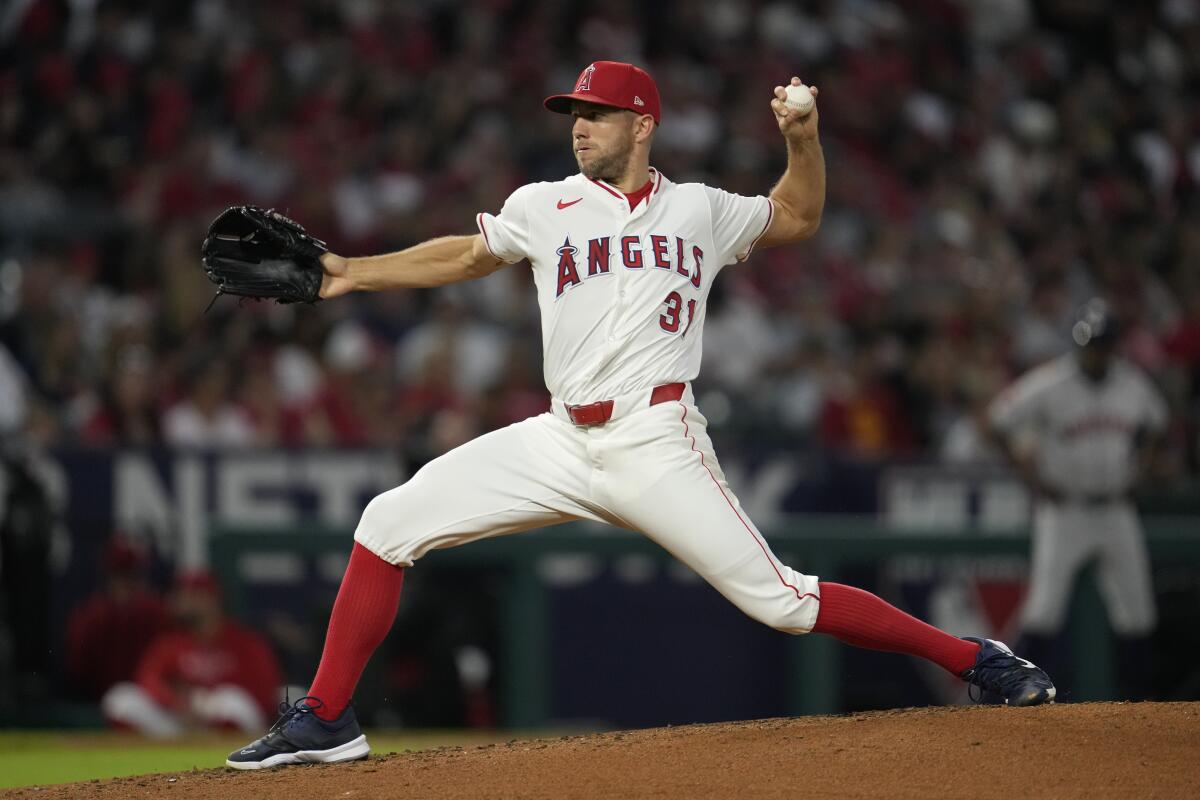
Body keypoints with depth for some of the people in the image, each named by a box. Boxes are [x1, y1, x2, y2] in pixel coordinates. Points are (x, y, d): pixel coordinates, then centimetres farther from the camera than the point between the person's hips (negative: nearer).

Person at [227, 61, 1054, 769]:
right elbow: (467, 255, 25)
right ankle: (326, 721, 1)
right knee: (388, 525, -7)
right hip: (562, 443, 3)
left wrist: (803, 136, 7)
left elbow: (799, 217, 25)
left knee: (779, 600, -11)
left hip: (659, 445, -3)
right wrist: (355, 273, 16)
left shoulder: (700, 209, 9)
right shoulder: (545, 207, 12)